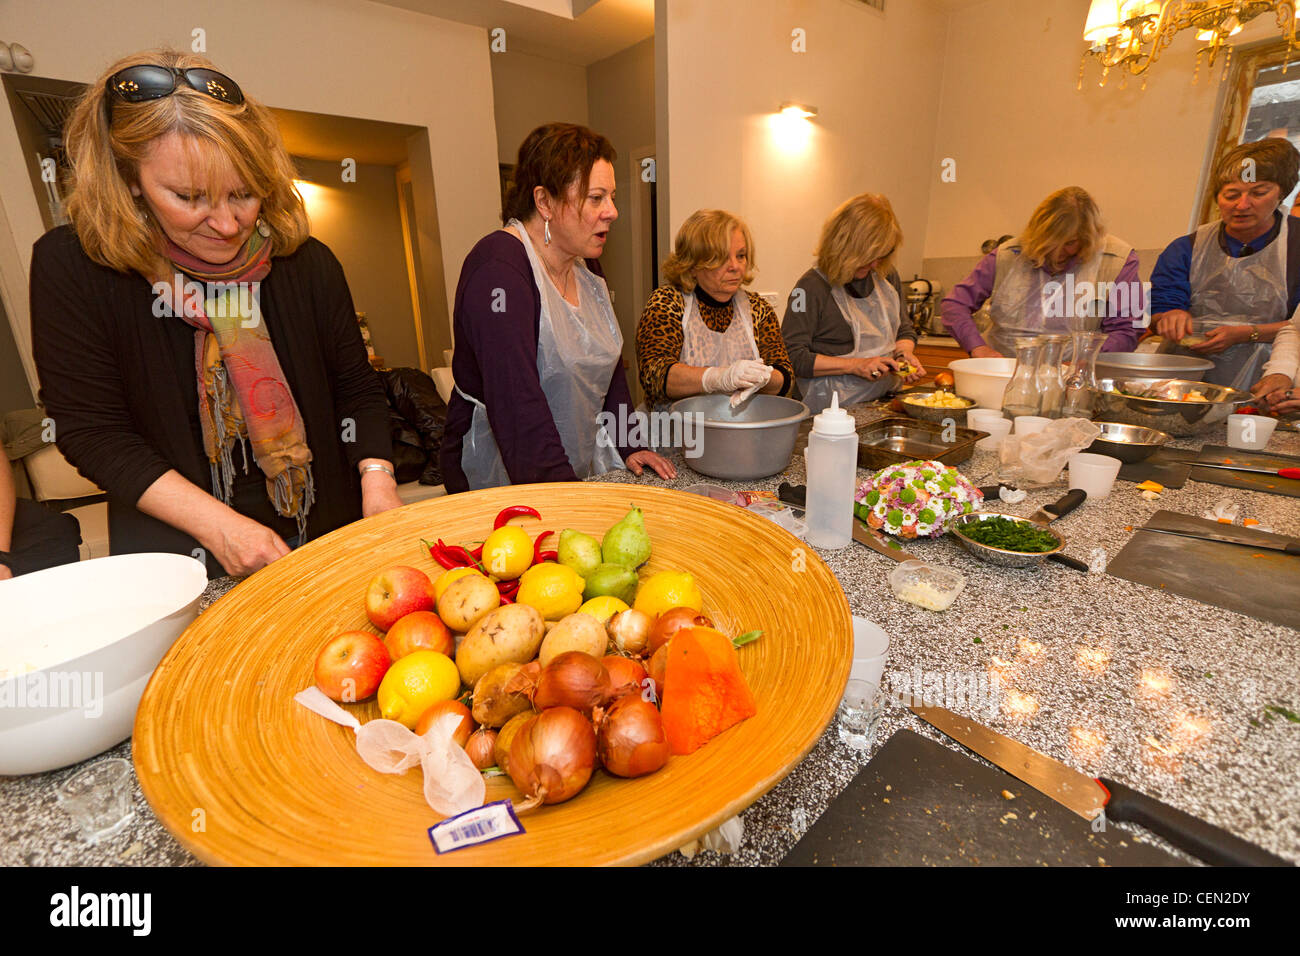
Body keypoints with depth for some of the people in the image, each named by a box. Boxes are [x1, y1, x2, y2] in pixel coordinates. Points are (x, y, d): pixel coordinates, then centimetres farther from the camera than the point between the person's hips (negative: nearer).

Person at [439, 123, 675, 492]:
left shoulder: (585, 263, 10)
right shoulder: (498, 270, -18)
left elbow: (609, 366, 16)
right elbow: (517, 402, -27)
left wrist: (629, 447, 5)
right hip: (504, 480, -7)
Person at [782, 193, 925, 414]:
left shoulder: (887, 277, 14)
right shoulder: (812, 287, -8)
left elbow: (905, 329, 27)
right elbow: (794, 357, -12)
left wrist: (904, 353, 4)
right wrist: (854, 365, -16)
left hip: (886, 400, 7)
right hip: (834, 408, -7)